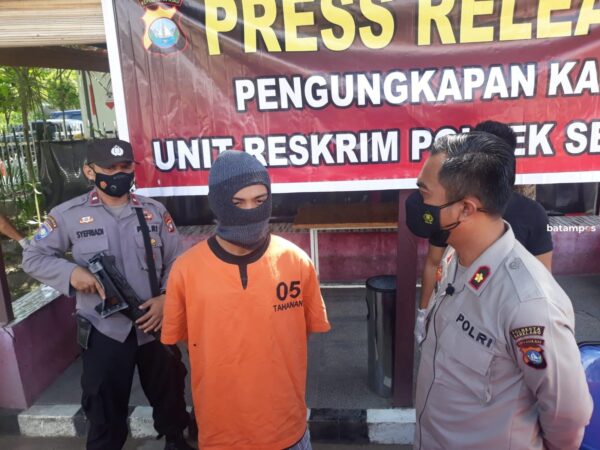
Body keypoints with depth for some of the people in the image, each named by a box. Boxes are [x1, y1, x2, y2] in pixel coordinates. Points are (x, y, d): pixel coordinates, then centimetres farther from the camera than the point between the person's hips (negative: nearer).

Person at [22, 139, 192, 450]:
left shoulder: (155, 212, 0)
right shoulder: (69, 215, -6)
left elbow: (176, 263, 3)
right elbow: (33, 257, 2)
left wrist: (167, 297, -12)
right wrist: (71, 272, -16)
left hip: (155, 324, 2)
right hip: (103, 330, -2)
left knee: (169, 392, 21)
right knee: (105, 409, 13)